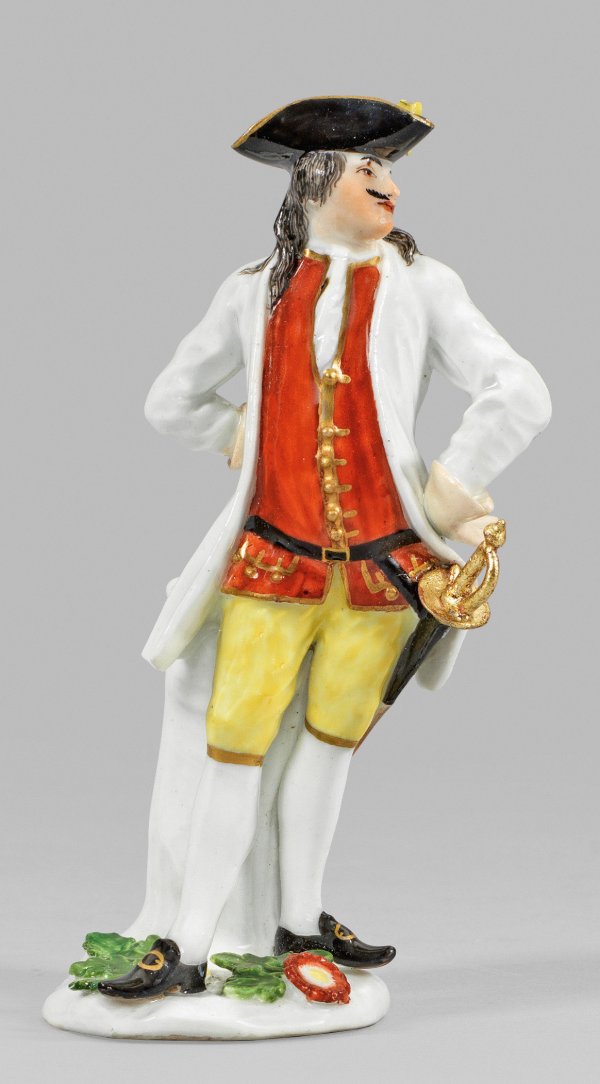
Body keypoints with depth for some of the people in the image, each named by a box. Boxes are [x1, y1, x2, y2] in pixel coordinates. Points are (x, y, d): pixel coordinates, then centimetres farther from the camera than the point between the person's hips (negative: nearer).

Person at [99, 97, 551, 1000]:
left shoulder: (419, 286, 2)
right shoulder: (257, 290, 7)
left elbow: (520, 396, -5)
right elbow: (172, 400, 19)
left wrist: (448, 489, -4)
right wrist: (244, 439, 10)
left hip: (382, 564, 0)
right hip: (272, 554, 0)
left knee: (329, 738, 9)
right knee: (232, 746, -3)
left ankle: (300, 923, 26)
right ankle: (185, 952, 4)